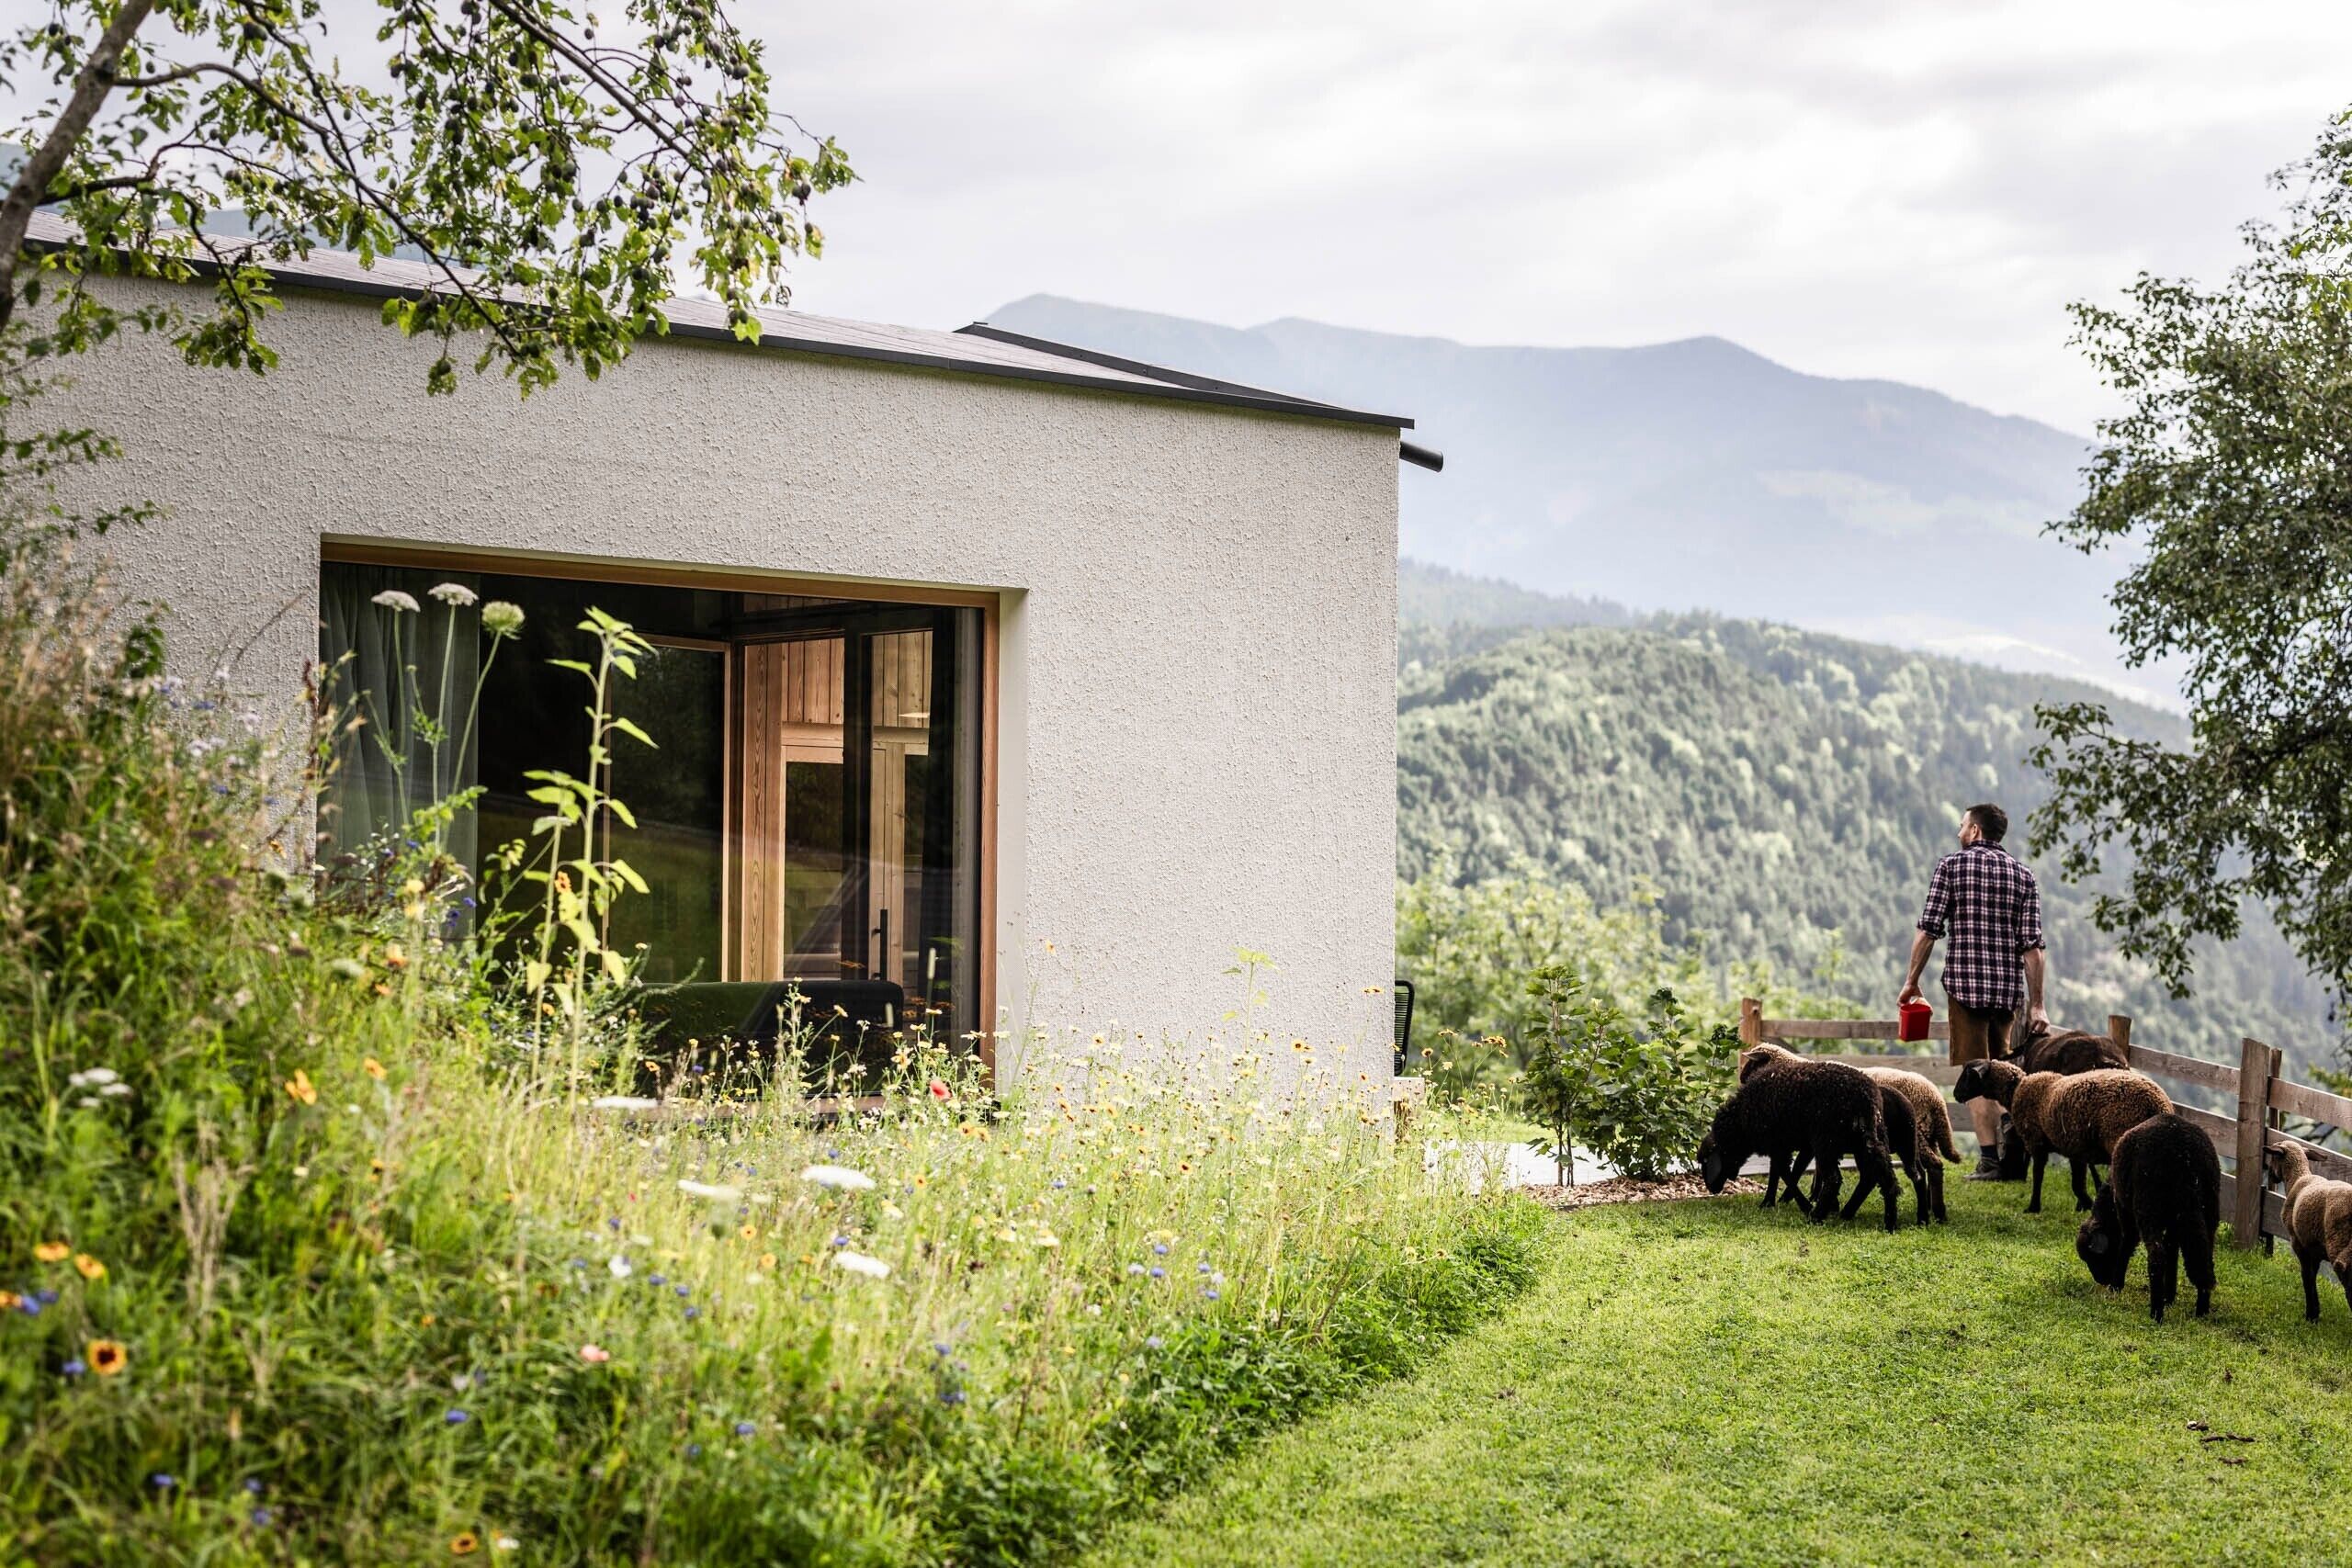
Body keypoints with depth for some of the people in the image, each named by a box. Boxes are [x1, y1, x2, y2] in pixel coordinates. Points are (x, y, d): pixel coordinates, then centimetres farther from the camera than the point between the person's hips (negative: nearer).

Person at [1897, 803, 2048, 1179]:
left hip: (1966, 982, -4)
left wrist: (1911, 980, 5)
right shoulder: (2022, 874, 8)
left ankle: (1990, 1158, -8)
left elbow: (1928, 930, -6)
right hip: (2009, 987, 4)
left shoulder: (1952, 866, -1)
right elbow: (2032, 945, 2)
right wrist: (2036, 1004, 3)